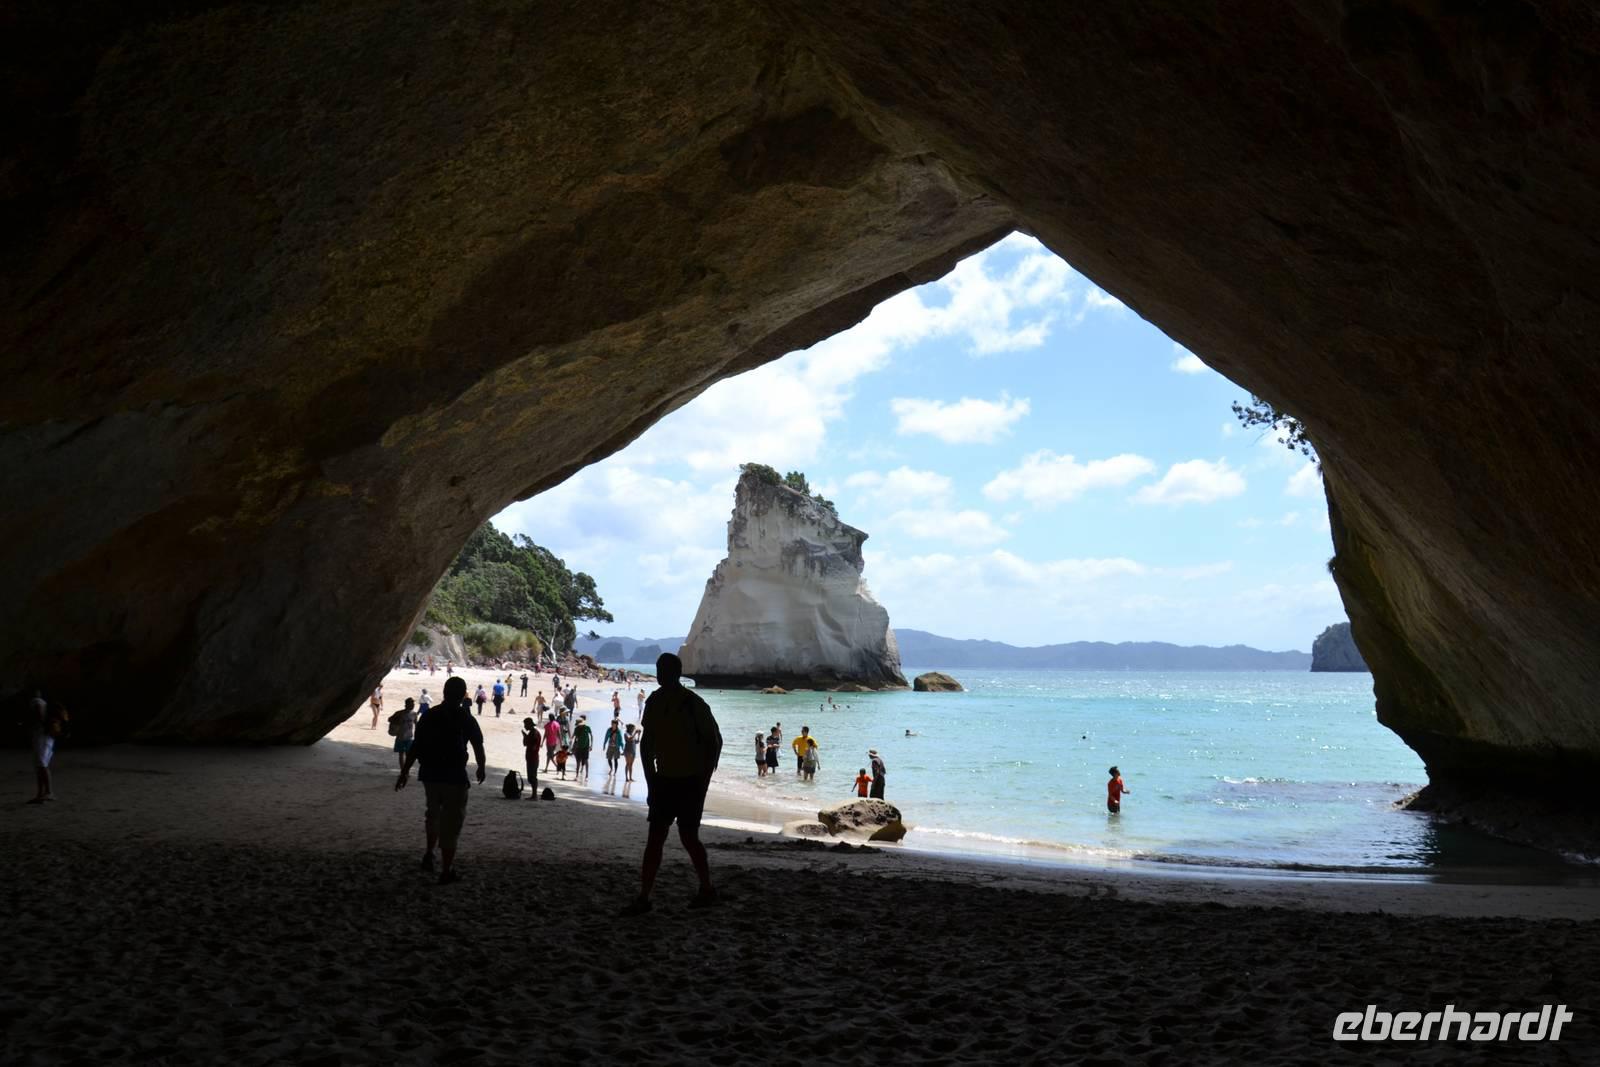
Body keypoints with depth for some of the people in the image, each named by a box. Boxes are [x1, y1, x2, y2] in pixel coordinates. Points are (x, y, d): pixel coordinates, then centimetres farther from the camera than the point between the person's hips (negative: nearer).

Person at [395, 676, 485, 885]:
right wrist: (482, 768, 17)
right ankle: (446, 871, 6)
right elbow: (478, 746, -1)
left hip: (429, 774, 4)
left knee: (433, 812, 28)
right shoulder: (465, 719, -8)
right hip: (454, 776, -4)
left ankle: (429, 853, 24)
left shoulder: (430, 716, 2)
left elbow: (415, 746, 2)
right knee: (451, 821, 4)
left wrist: (404, 772, 8)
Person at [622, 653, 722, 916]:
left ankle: (706, 889, 17)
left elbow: (714, 741, -8)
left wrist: (704, 778, -9)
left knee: (688, 837, -2)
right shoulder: (654, 701, 4)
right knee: (655, 837, 3)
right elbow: (647, 744, 11)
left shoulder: (693, 703, -13)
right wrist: (651, 780, 7)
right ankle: (643, 897, 5)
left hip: (691, 782, -6)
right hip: (665, 779, 6)